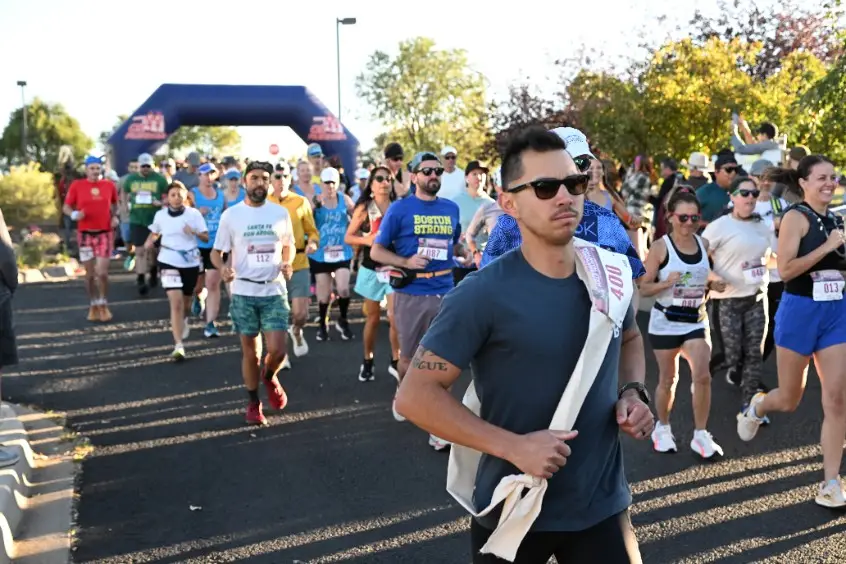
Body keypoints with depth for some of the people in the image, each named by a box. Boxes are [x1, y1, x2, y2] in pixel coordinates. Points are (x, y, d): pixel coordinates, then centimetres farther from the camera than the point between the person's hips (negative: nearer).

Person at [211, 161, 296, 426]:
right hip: (244, 292, -1)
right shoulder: (231, 215, -1)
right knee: (250, 353, 6)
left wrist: (287, 263, -4)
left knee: (277, 350, -8)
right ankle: (253, 403, 24)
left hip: (275, 292, 1)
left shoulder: (281, 213, 4)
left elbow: (289, 245, 18)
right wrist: (222, 267, -19)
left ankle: (269, 377, 26)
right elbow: (216, 252, 4)